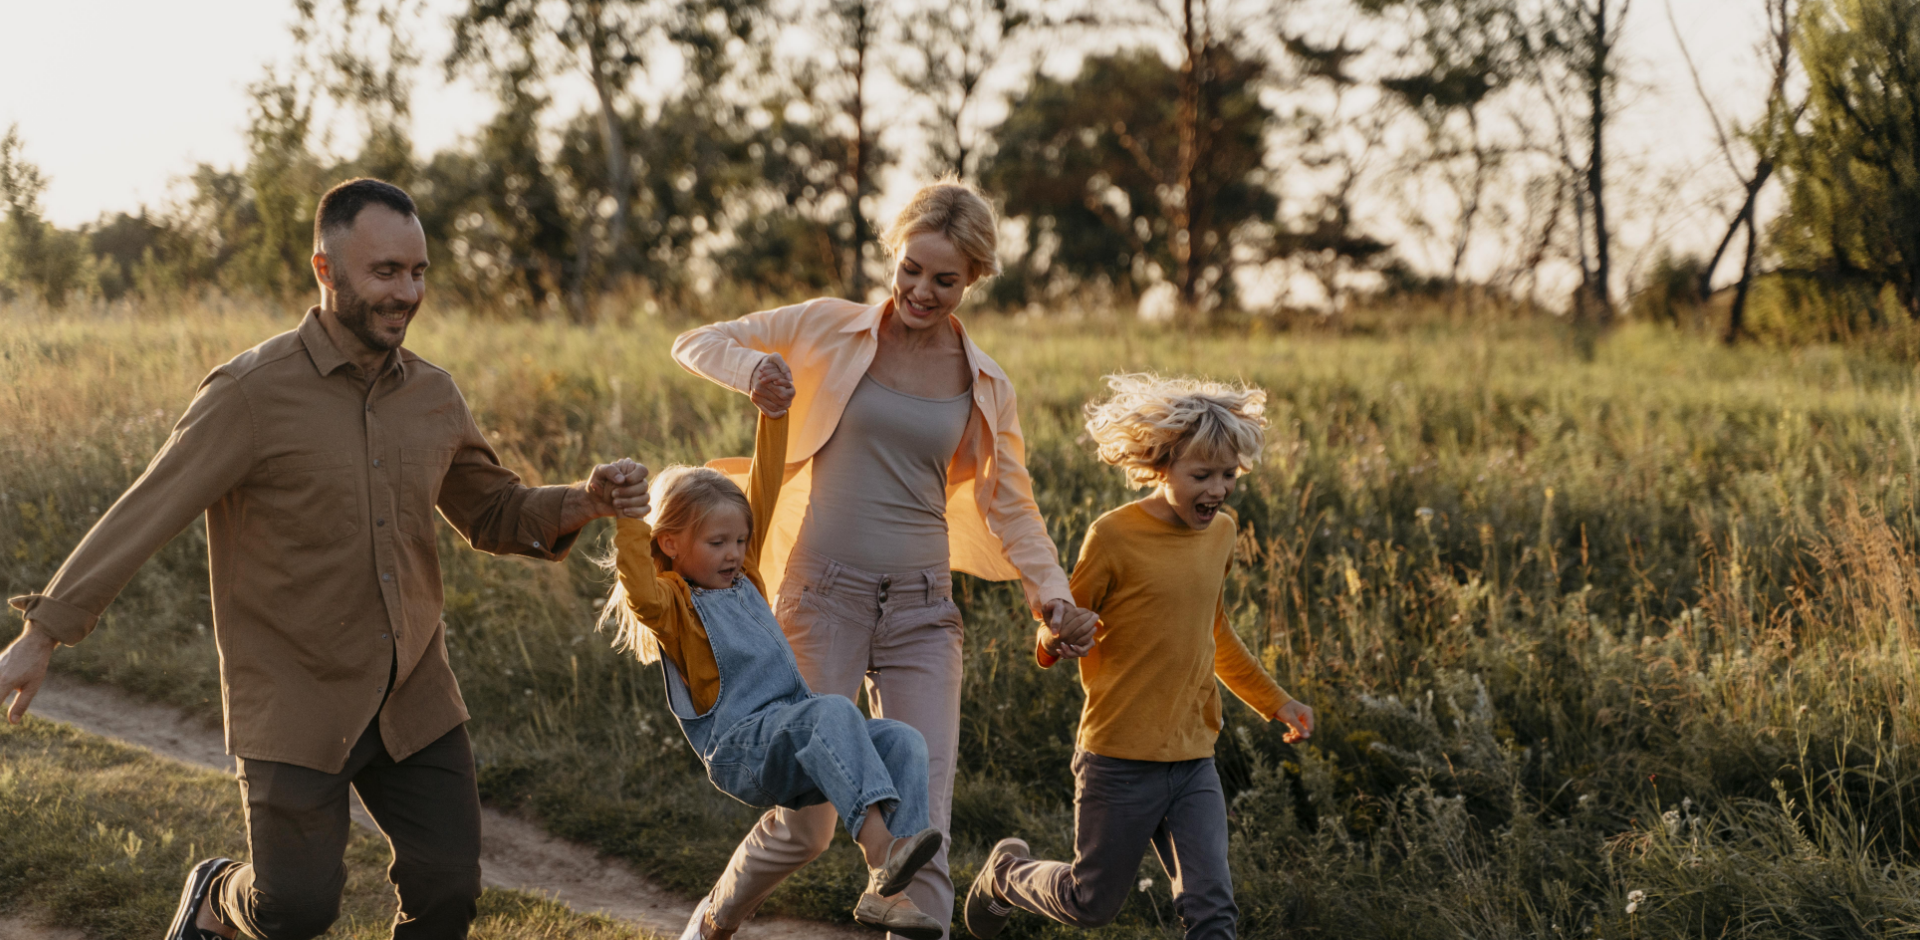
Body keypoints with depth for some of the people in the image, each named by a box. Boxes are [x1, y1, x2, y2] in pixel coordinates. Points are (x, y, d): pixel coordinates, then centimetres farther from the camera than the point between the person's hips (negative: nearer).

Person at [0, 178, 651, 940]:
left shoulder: (432, 396, 4)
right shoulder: (253, 393, -15)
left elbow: (494, 514, 15)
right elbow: (143, 518, -16)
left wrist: (584, 503, -5)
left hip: (413, 697, 5)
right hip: (295, 700, -5)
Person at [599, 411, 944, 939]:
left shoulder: (743, 575, 22)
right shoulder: (673, 602, 2)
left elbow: (765, 486, 22)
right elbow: (643, 598, -24)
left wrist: (774, 414, 18)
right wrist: (628, 518, -29)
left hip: (790, 746, 8)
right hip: (738, 748, -8)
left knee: (904, 743, -14)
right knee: (832, 711, -34)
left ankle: (884, 893, -27)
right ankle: (880, 851, -50)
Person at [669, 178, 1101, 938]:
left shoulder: (984, 387, 8)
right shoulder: (832, 330, 1)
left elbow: (1011, 508, 14)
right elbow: (695, 343, 7)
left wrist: (1051, 590, -4)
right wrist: (751, 367, -16)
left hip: (922, 607, 2)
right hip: (824, 592, -2)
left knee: (920, 832, -5)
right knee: (808, 823, 0)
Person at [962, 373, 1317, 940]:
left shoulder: (1220, 533, 7)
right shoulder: (1114, 537, -14)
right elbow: (1057, 635, -6)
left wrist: (1274, 702, 27)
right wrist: (1056, 643, -30)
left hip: (1194, 760, 5)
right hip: (1120, 759, -5)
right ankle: (1007, 871, 39)